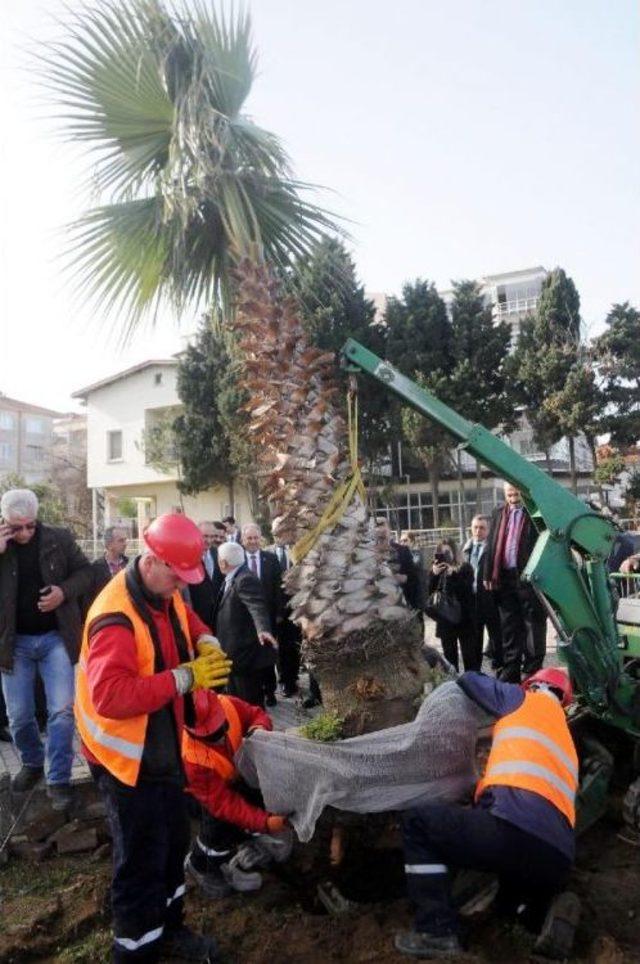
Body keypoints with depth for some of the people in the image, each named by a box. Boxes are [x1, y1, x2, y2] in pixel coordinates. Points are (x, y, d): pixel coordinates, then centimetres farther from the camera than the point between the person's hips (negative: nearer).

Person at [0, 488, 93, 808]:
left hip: (56, 638, -1)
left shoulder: (60, 539, -7)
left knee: (62, 710, -2)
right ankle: (32, 764, 38)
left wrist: (64, 591, -18)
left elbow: (86, 573, 2)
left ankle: (58, 780, 12)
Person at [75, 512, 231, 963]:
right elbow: (109, 696, -38)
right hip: (128, 756, -9)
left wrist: (206, 643, -7)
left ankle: (169, 928, 46)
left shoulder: (166, 593, -2)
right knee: (142, 859, 6)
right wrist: (184, 678, -37)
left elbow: (188, 621, 16)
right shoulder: (116, 616, -30)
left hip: (164, 747, 9)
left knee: (174, 842, 24)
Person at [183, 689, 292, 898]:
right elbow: (222, 802, -38)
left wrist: (259, 728, -39)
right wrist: (264, 822, -45)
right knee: (219, 825, -20)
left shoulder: (228, 706, -37)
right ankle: (200, 867, 11)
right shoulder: (191, 758, -43)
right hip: (204, 787, -4)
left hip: (233, 775, 4)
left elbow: (257, 715, -15)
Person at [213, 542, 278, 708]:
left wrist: (263, 629, -52)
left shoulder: (245, 579, -21)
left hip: (246, 652, -10)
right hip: (236, 651, 10)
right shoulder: (232, 579, 9)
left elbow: (257, 606, -35)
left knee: (250, 703, 1)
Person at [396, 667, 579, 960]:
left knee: (418, 823, 8)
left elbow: (468, 680, 23)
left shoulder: (525, 700, 14)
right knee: (513, 896, 38)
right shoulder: (565, 737, 31)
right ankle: (546, 913, 6)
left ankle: (437, 932, -1)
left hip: (515, 827, -8)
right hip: (557, 857, 8)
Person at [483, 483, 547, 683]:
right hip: (504, 576, 5)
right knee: (509, 628, 12)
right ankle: (510, 672, 21)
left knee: (533, 626, 4)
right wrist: (488, 574, 7)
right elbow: (491, 544, 12)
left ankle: (532, 672, 13)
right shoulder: (498, 513, 12)